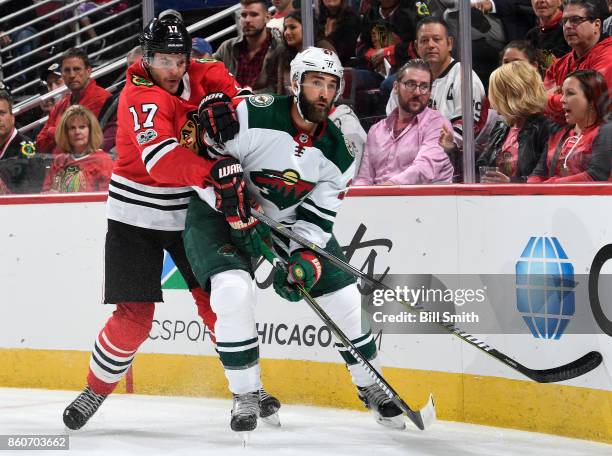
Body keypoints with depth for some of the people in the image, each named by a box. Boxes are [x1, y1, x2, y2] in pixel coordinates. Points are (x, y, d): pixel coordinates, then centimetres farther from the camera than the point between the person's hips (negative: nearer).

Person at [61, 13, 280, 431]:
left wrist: (220, 103, -18)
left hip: (189, 212, 5)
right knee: (134, 317, -6)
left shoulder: (193, 75, -4)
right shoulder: (141, 96, -23)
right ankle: (95, 392, 14)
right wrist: (215, 173, -49)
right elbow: (160, 158, -36)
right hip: (137, 216, -5)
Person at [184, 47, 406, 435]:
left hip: (290, 219, 5)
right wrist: (241, 220, -26)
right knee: (234, 290, -29)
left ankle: (371, 387, 23)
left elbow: (319, 217, -7)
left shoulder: (337, 152, -10)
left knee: (344, 297, 0)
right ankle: (245, 396, -10)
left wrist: (305, 260, -24)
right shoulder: (252, 115, -25)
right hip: (220, 211, -5)